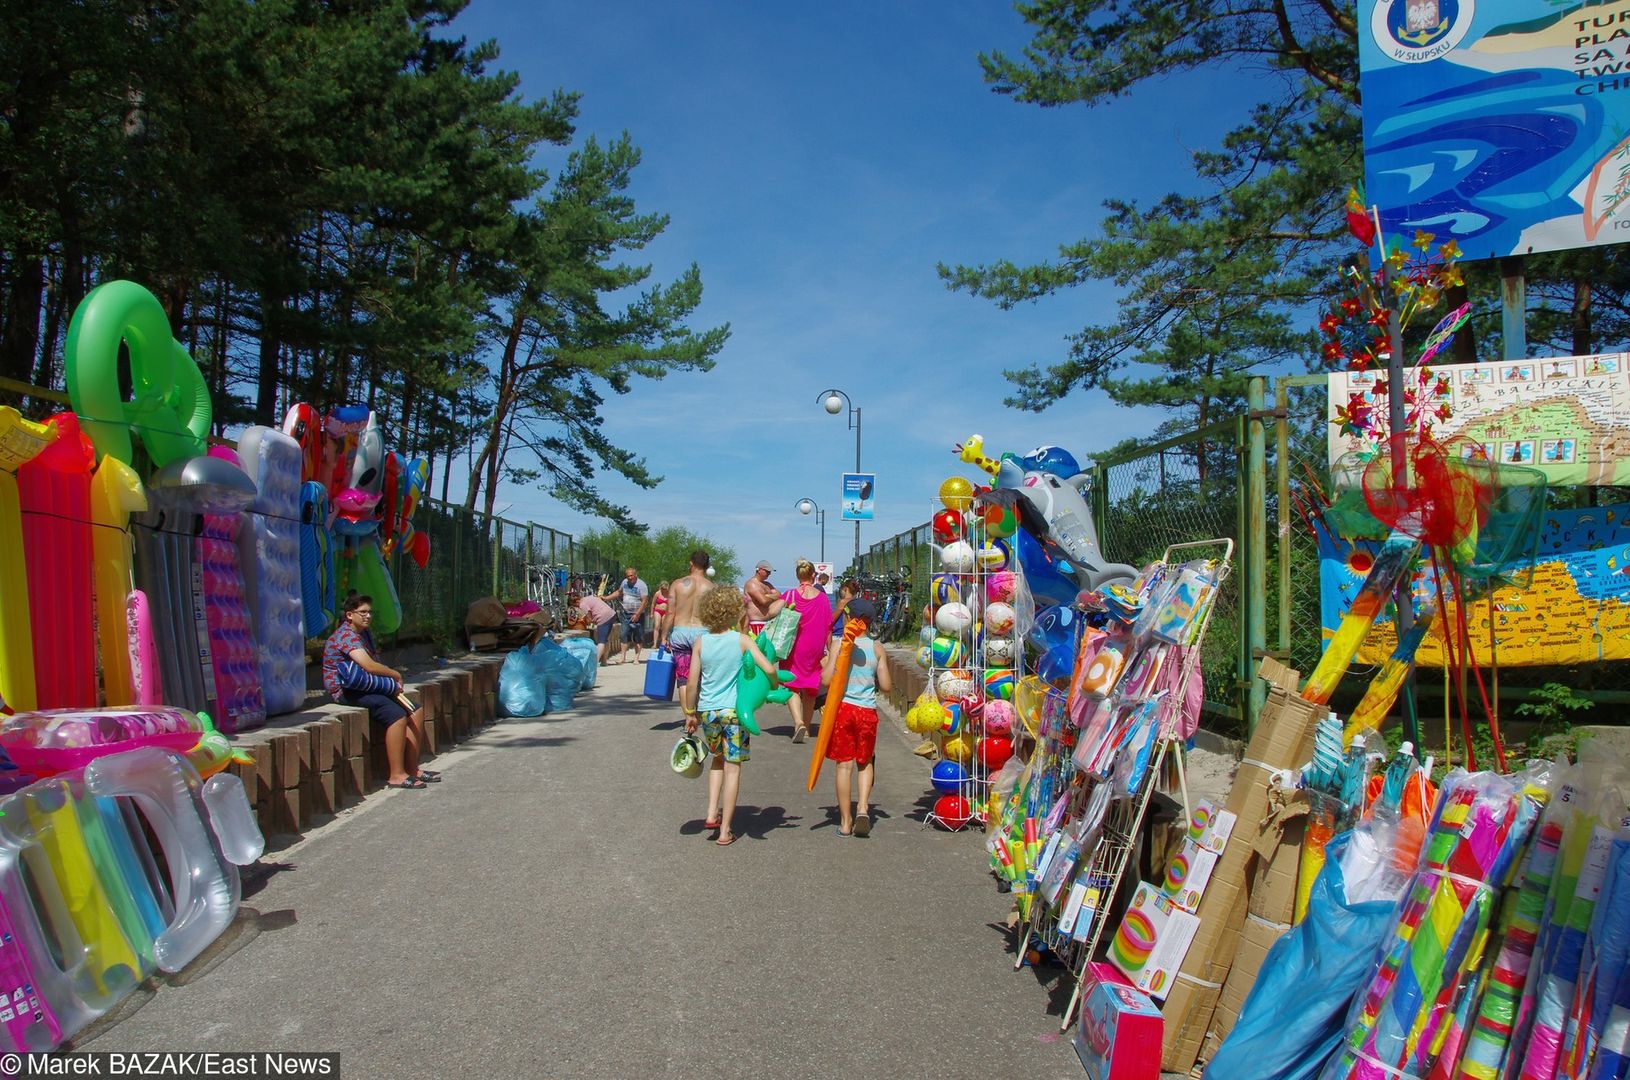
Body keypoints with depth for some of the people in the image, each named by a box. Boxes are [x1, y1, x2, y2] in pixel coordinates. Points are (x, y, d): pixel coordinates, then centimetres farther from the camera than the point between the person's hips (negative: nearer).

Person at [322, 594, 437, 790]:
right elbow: (369, 666, -27)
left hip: (366, 687, 10)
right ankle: (396, 775, -23)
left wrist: (393, 684, -1)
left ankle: (412, 768, 1)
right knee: (396, 715, -27)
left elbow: (375, 662, 19)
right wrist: (396, 675, -12)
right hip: (345, 691, -10)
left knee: (415, 711, 0)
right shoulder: (345, 635, -16)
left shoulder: (364, 634, 16)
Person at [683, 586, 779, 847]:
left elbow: (692, 683, 2)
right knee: (732, 767, 5)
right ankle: (725, 831, 7)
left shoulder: (701, 642, 0)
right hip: (734, 710, -3)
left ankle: (712, 813, 16)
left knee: (718, 758, 26)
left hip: (707, 710, 3)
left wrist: (690, 713, 13)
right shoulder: (742, 640, -7)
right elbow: (769, 669, -16)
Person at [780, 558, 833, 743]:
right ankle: (806, 728, 23)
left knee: (792, 686, 3)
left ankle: (798, 722, -19)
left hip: (793, 647, -2)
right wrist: (828, 649, 12)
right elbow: (829, 626, 2)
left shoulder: (789, 595, -7)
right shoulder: (823, 598, -3)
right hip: (814, 649, 2)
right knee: (810, 688, 15)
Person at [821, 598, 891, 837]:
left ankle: (846, 821, 11)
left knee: (844, 764, 6)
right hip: (867, 710, 1)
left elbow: (827, 681, -10)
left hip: (841, 708, -1)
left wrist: (823, 668, 10)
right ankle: (863, 807, -1)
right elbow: (886, 686, 0)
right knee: (865, 762, 19)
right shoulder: (878, 649, 1)